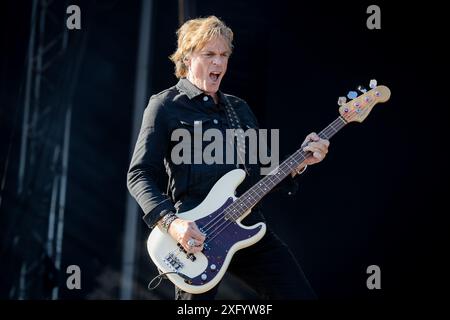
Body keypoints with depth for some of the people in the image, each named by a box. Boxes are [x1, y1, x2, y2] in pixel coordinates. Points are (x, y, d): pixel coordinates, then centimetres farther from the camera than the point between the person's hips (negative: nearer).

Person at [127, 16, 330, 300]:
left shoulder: (240, 108, 19)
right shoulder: (166, 106, 0)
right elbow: (140, 174, -6)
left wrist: (299, 162, 2)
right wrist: (171, 222, -19)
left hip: (251, 227, 6)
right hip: (196, 236, -6)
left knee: (301, 294, 4)